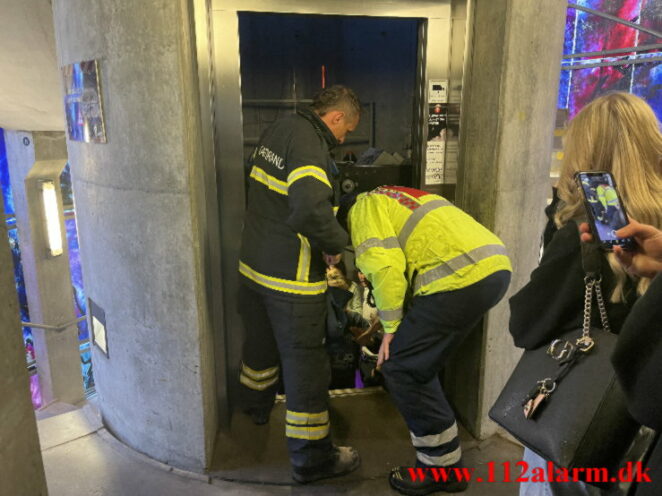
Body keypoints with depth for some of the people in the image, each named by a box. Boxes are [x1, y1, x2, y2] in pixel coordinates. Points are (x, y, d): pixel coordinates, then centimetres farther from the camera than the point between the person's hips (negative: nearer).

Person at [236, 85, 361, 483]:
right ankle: (312, 458, 20)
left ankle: (256, 406, 54)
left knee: (261, 341, 28)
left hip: (254, 263, 9)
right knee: (305, 363, 4)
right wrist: (335, 244, -19)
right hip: (290, 277, -9)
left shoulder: (279, 129, 7)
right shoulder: (309, 142, -21)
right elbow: (310, 207, -37)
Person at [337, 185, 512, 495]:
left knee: (400, 366, 2)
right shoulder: (395, 198, 32)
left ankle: (442, 467, 13)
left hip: (461, 278, -10)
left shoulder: (365, 209, 5)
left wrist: (391, 327, -2)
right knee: (418, 360, 22)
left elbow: (385, 267, -12)